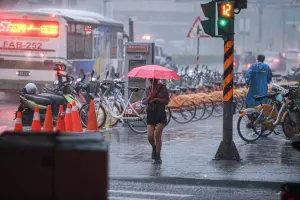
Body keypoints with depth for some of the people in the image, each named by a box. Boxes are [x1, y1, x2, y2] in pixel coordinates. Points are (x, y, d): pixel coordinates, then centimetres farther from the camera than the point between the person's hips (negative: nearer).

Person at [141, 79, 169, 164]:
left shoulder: (163, 88, 1)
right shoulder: (148, 89, 8)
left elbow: (167, 101, -3)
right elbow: (143, 101, -1)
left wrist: (157, 99, -17)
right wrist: (149, 97, -20)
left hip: (161, 114, -2)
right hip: (150, 113, 2)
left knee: (157, 135, -11)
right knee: (150, 136, -9)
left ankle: (158, 157, 0)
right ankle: (154, 147, 26)